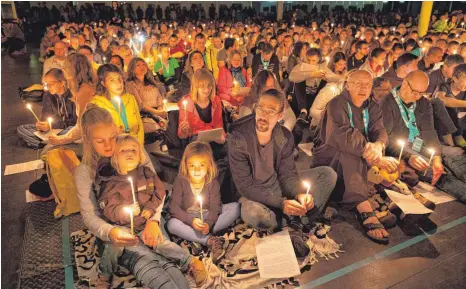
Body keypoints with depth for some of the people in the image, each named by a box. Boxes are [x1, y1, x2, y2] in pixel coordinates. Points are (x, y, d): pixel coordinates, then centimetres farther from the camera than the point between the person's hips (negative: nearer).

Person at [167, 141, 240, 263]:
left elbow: (215, 207, -16)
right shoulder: (180, 181, -14)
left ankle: (207, 232, -27)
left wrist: (209, 224, -36)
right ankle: (210, 240, -34)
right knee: (172, 224, -35)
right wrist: (191, 220, -32)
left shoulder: (213, 182, -12)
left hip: (208, 217, 1)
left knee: (235, 208, -19)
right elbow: (174, 207, -18)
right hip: (187, 219, -1)